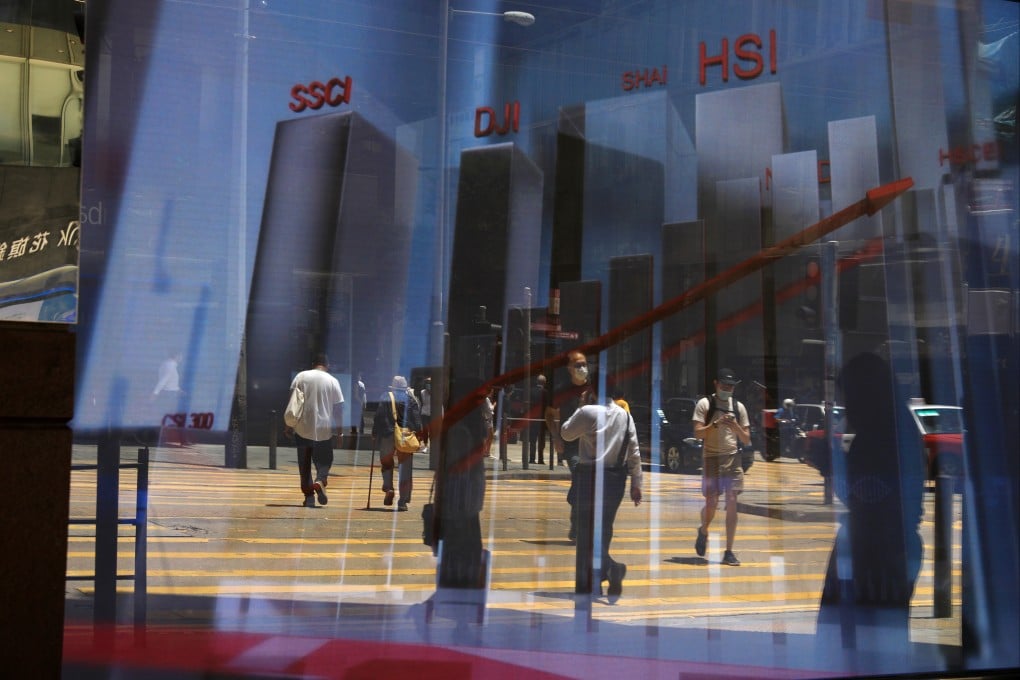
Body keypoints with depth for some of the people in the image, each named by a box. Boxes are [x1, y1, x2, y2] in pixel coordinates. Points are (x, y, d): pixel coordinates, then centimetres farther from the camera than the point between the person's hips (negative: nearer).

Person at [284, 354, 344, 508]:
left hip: (303, 428, 1)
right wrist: (340, 431, 6)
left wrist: (288, 424, 5)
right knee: (324, 460, 13)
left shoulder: (301, 377, 3)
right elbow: (338, 408, 1)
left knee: (304, 463, 10)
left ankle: (309, 496, 7)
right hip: (324, 430, -1)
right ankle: (320, 481, -15)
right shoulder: (333, 381, 1)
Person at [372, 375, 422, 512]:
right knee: (405, 469, 4)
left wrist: (374, 435, 5)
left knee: (386, 464, 19)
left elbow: (378, 418, 2)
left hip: (387, 435, 0)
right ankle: (402, 502, 1)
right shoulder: (411, 398, 6)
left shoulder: (385, 397, 5)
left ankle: (388, 488, -5)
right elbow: (417, 419, -1)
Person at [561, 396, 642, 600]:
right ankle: (600, 573, 19)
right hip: (616, 477, 5)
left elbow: (566, 434, 4)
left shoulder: (588, 412, -11)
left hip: (591, 476, -5)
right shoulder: (625, 415, 3)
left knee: (586, 530, 0)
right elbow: (634, 452, 4)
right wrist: (636, 483, 10)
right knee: (604, 530, 14)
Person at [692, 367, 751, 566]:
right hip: (711, 458, -3)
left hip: (732, 458, 3)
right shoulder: (705, 404, -1)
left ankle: (728, 552, 0)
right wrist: (717, 423, -21)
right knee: (711, 503, -4)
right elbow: (698, 433, -9)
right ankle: (703, 531, 31)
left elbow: (746, 440, 9)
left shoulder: (738, 407, 9)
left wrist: (735, 426, -10)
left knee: (732, 503, -4)